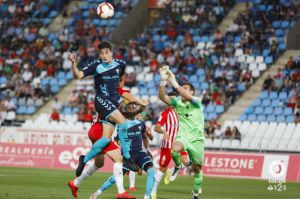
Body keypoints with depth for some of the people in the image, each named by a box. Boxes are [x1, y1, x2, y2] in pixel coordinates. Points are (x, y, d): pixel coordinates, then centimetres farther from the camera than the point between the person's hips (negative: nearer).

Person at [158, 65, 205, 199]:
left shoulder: (196, 103, -7)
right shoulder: (177, 102, 4)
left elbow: (188, 97, -30)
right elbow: (162, 97, -11)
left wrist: (174, 83, -34)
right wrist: (164, 81, -25)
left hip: (197, 139, -1)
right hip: (183, 136, 1)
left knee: (197, 168, 7)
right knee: (175, 148, -38)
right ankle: (178, 166, -9)